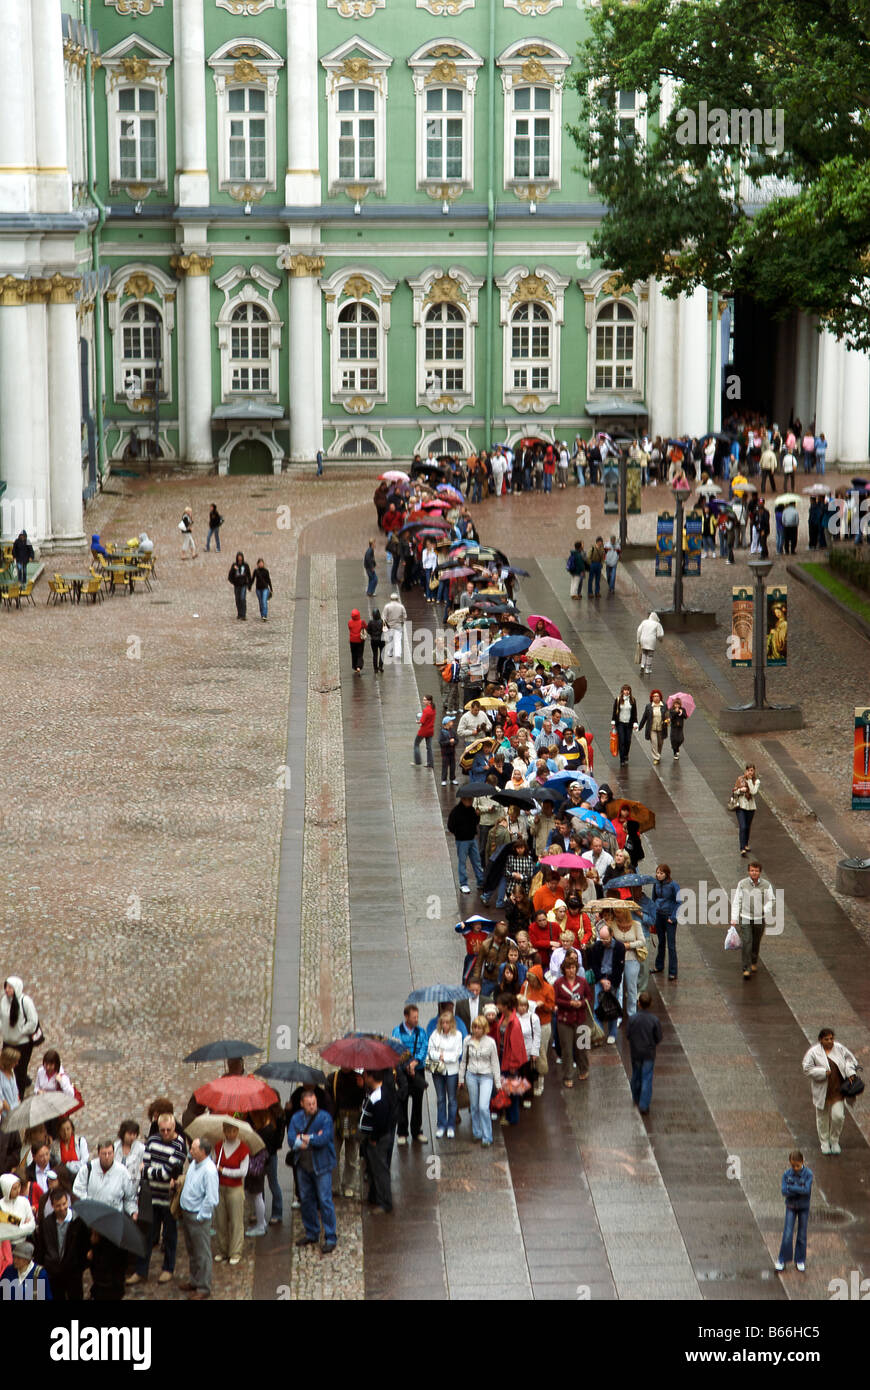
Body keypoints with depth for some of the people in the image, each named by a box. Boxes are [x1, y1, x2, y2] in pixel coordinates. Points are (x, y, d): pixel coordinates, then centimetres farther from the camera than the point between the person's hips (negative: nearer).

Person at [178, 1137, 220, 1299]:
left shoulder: (209, 1171, -25)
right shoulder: (193, 1164, 3)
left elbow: (211, 1199, -24)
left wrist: (200, 1217, -18)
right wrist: (182, 1209, 14)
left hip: (199, 1218, -9)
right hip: (186, 1213, 9)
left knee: (202, 1254, 3)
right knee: (191, 1251, 23)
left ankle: (203, 1288, 12)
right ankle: (193, 1280, 38)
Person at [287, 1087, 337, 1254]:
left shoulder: (325, 1117, -9)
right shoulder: (296, 1118, 3)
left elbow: (324, 1140, -19)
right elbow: (291, 1140, -7)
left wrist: (302, 1138, -9)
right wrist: (313, 1138, -18)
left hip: (321, 1165, -5)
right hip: (303, 1165, 5)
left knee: (325, 1201, -5)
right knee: (306, 1200, 13)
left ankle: (330, 1238, 0)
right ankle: (311, 1233, 28)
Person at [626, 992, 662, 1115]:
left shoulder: (632, 1018, -15)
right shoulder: (654, 1020, -17)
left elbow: (627, 1035, -7)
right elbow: (659, 1038, -8)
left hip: (635, 1052, 2)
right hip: (649, 1053, -2)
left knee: (636, 1076, 21)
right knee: (647, 1078, 3)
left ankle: (636, 1099, 38)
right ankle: (644, 1105, -1)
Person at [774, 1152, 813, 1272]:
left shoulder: (808, 1174, -14)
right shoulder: (787, 1174, -10)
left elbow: (807, 1190, -24)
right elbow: (784, 1191, -17)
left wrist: (791, 1187, -22)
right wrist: (800, 1190, -24)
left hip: (804, 1208, 0)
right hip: (791, 1207, 0)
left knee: (802, 1235, 7)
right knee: (787, 1234, -6)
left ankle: (800, 1261, 20)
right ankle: (782, 1260, 5)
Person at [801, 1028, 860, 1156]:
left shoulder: (839, 1048, -1)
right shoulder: (813, 1052, -11)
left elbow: (851, 1059, 13)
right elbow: (807, 1069, -14)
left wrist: (850, 1072, -3)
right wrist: (824, 1072, -21)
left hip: (837, 1090, 2)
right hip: (822, 1090, -2)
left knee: (838, 1116, -6)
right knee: (822, 1117, 10)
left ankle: (835, 1141, 18)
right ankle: (824, 1142, 29)